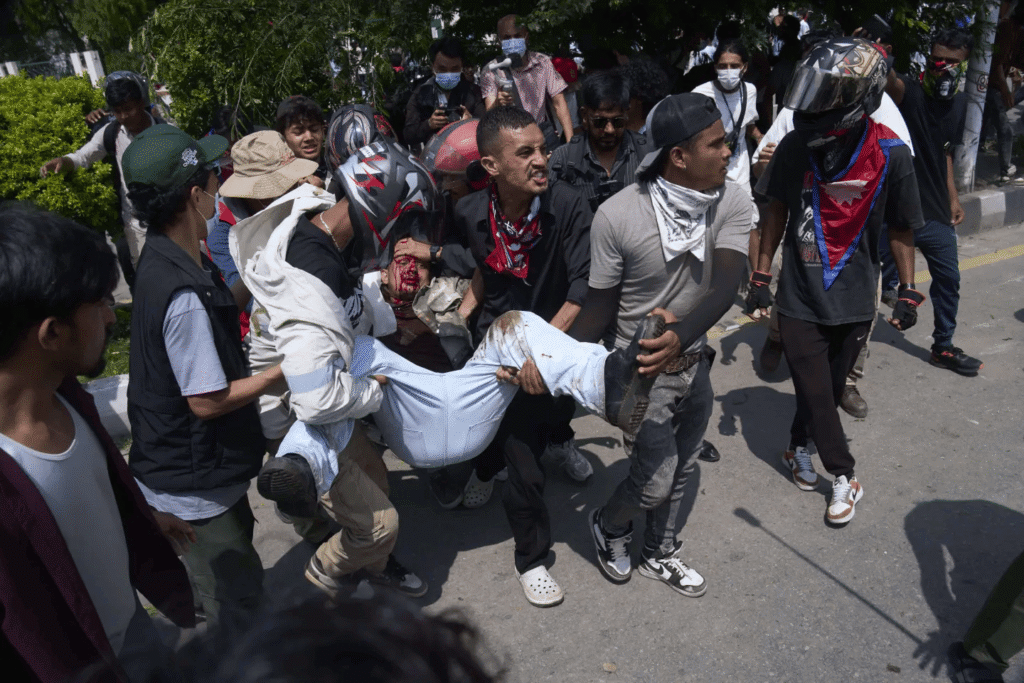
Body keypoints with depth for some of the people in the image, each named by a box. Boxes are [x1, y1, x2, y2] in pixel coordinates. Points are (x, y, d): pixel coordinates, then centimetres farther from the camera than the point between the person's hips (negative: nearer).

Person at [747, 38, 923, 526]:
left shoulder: (890, 154, -12)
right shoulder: (796, 147, -10)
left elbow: (901, 228, -1)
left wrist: (908, 292, 2)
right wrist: (761, 274, 4)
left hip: (854, 300, 1)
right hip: (800, 297, 0)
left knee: (830, 389, 13)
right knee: (816, 393, 2)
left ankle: (798, 448, 38)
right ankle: (844, 477, 20)